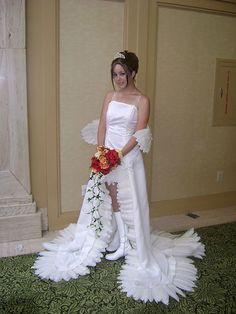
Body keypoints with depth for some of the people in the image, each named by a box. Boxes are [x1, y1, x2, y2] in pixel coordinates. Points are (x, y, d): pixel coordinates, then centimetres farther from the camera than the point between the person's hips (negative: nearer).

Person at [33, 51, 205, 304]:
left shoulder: (141, 100, -4)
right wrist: (101, 153, -8)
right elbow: (101, 127, 4)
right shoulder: (110, 96, 9)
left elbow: (139, 135, -11)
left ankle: (130, 246, 18)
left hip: (128, 158, -5)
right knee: (103, 198, 12)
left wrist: (119, 155, -19)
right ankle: (109, 240, 30)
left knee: (129, 202, 1)